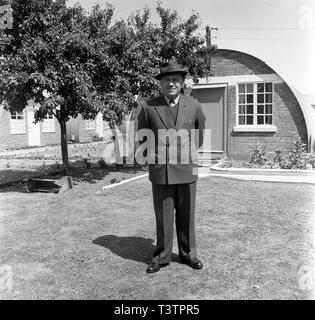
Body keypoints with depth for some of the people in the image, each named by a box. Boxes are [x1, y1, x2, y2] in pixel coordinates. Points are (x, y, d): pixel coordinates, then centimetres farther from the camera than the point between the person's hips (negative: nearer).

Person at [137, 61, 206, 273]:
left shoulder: (194, 106, 1)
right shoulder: (148, 107, -3)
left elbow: (199, 136, 17)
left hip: (187, 170, 1)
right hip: (160, 171, -1)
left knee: (186, 215, 11)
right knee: (163, 216, 7)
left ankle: (188, 253, 28)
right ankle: (162, 256, 22)